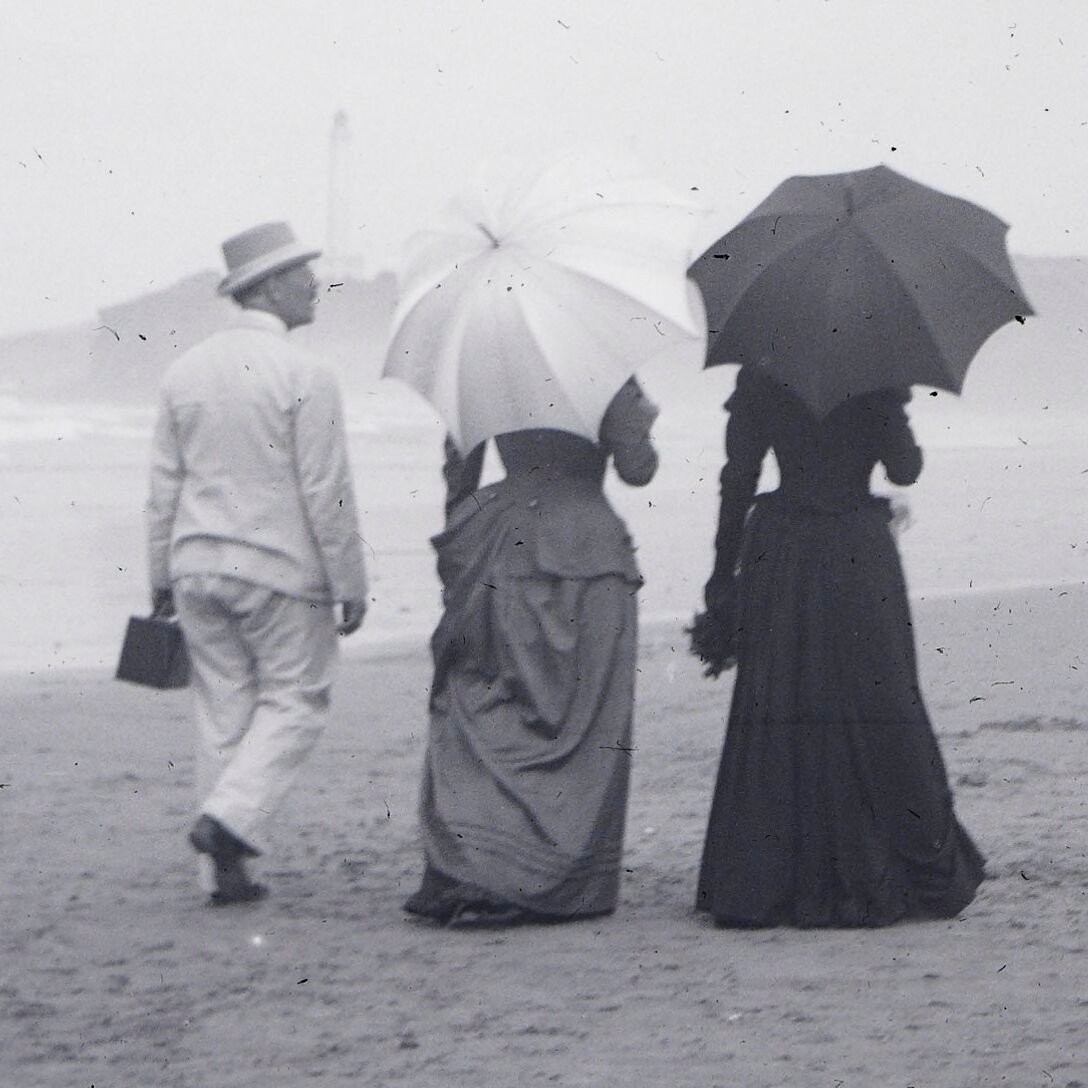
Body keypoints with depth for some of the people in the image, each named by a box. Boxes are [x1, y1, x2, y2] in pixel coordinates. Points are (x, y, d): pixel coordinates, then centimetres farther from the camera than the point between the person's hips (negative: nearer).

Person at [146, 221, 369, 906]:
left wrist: (163, 574, 16)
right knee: (295, 701, 7)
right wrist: (350, 585, -5)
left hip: (197, 565, 6)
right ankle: (230, 820, -11)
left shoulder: (187, 370, 6)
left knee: (223, 712, 10)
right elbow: (327, 493, -12)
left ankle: (224, 874, 9)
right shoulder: (305, 377, -12)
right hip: (281, 568, -6)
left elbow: (165, 484, 9)